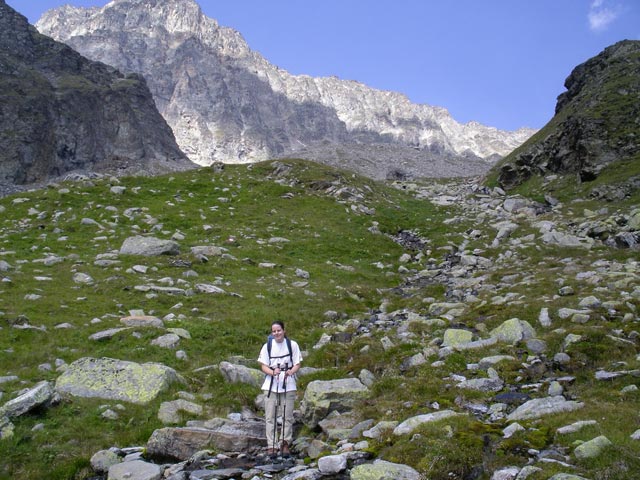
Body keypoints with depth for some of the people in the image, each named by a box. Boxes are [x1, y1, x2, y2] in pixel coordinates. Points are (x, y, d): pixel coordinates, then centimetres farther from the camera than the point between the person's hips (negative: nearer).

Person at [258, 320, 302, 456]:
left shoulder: (292, 345, -2)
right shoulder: (267, 346, -1)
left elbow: (297, 364, 1)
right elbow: (263, 366, -1)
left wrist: (291, 371, -20)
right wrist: (273, 372, -21)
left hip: (288, 384, 0)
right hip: (271, 384, 0)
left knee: (287, 415, 3)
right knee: (270, 416, 0)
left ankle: (285, 443, 14)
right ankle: (271, 445, 5)